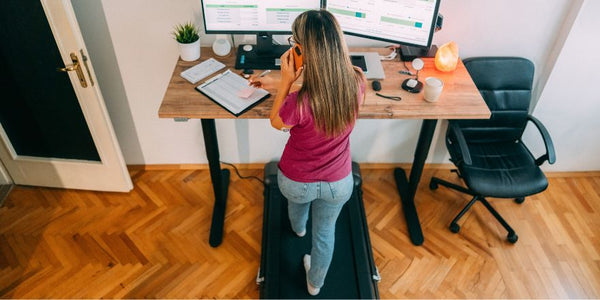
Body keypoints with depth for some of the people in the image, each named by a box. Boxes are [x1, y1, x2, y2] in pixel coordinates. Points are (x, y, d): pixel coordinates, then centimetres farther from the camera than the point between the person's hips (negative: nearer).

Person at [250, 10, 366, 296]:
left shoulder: (299, 103, -37)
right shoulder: (356, 81, -22)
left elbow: (276, 122, -12)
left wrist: (286, 81, -22)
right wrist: (277, 83, 7)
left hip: (296, 181, -2)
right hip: (339, 182, 2)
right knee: (325, 232, 28)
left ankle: (297, 227, 73)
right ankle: (315, 283, 56)